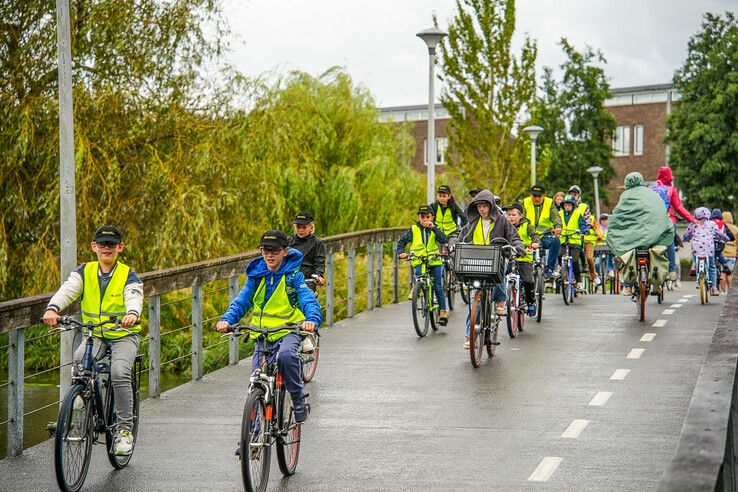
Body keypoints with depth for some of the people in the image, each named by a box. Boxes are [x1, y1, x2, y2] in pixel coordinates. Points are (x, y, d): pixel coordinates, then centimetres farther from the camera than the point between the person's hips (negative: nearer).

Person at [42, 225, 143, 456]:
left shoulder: (128, 275, -4)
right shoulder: (85, 272, 2)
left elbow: (134, 297, -23)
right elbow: (67, 290, -15)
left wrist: (132, 313, -48)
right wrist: (52, 308, -36)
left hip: (124, 336, -2)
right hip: (95, 335, 2)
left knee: (119, 374, -27)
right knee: (79, 360, -31)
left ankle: (125, 428, -16)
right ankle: (81, 393, -6)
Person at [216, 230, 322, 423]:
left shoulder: (293, 276, -4)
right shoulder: (255, 275, 5)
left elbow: (308, 299, -15)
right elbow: (242, 301, -1)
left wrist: (312, 319, -37)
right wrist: (227, 319, -21)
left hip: (288, 331, -4)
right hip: (262, 336, 4)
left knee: (286, 355, -36)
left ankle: (299, 400, -16)